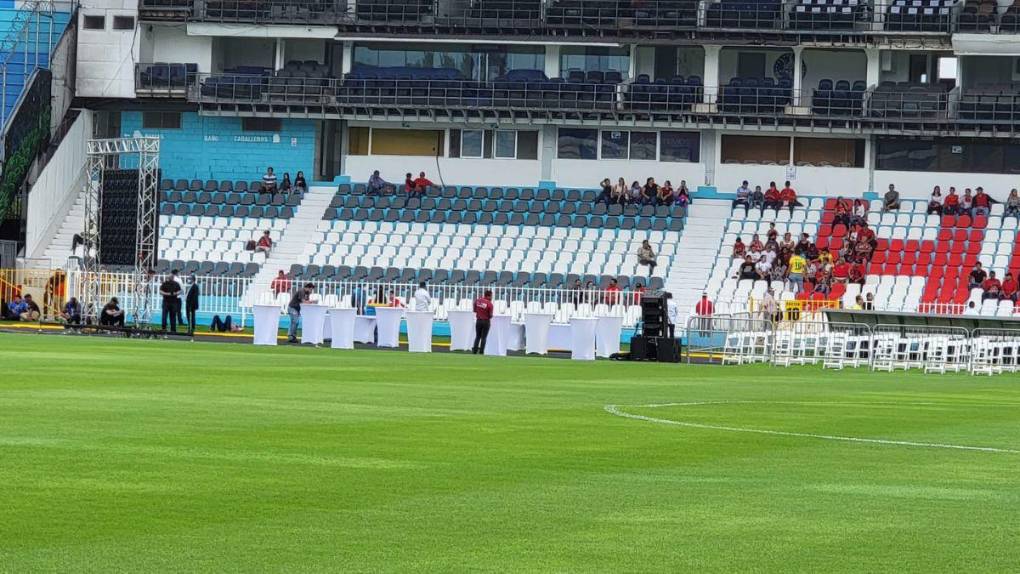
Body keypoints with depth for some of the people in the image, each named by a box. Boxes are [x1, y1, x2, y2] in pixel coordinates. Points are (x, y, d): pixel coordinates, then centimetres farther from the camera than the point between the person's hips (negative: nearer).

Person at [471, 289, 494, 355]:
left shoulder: (477, 300, -3)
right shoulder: (490, 304, -16)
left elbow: (474, 310, 7)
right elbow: (490, 315, -14)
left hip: (478, 321, 4)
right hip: (486, 322, -4)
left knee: (477, 336, 16)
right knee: (483, 337, 5)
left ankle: (474, 351, 11)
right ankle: (481, 352, 5)